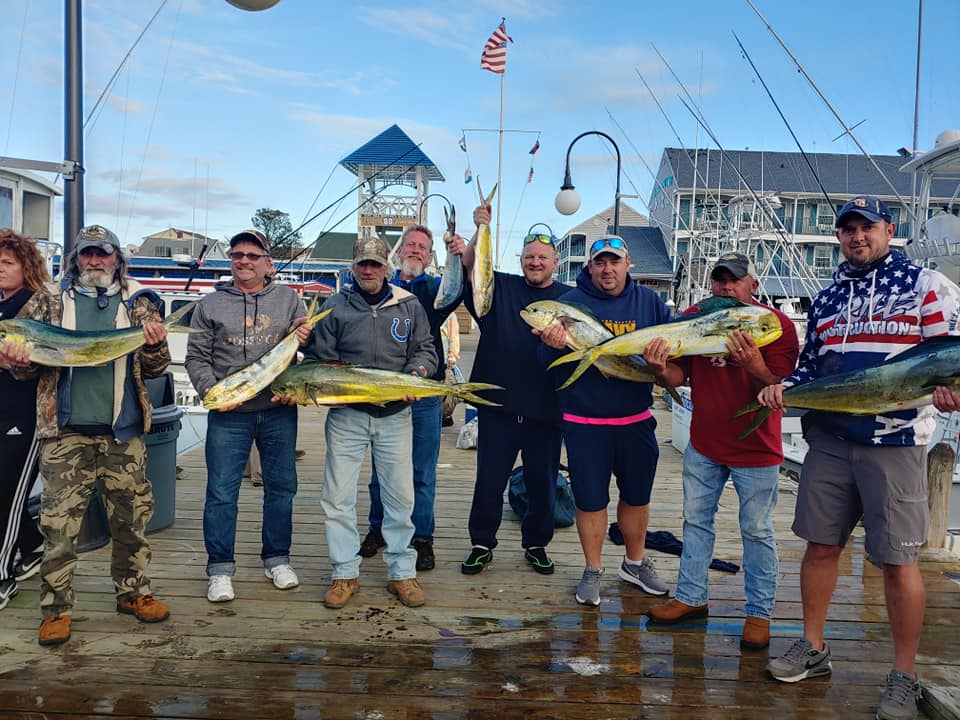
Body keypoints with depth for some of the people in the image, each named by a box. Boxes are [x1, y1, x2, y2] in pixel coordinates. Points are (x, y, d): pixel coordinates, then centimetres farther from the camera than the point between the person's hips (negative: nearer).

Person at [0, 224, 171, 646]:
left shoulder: (138, 304, 9)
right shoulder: (52, 303, 9)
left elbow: (153, 370, 5)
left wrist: (155, 346, -16)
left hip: (123, 429, 1)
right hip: (66, 429, -1)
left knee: (133, 516, 8)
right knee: (59, 521, -1)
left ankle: (133, 592, 24)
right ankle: (56, 608, 12)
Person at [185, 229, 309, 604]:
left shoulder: (288, 299, 8)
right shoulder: (211, 304, 7)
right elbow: (196, 357, 6)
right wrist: (211, 391, -8)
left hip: (279, 410, 1)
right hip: (228, 414, -1)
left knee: (281, 486, 10)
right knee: (222, 491, 1)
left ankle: (277, 558, 26)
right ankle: (220, 568, 15)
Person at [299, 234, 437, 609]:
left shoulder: (409, 305, 7)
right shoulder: (335, 307, 4)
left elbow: (425, 349, 9)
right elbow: (319, 359, 4)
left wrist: (417, 372, -11)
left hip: (395, 415, 1)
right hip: (346, 415, 0)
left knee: (400, 497, 6)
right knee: (337, 497, 2)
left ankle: (402, 572, 20)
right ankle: (345, 574, 16)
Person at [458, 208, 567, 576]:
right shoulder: (501, 287, 6)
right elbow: (470, 270, -9)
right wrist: (480, 232, -22)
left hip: (546, 411, 0)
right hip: (498, 407, 0)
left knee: (543, 485, 12)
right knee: (488, 482, 8)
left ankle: (536, 545, 31)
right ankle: (482, 545, 25)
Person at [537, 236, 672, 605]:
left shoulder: (649, 301, 3)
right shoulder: (570, 303, -6)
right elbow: (547, 362, -8)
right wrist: (554, 346, -32)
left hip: (636, 419, 3)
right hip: (585, 422, -3)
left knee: (637, 495, 17)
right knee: (590, 500, 6)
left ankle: (635, 562, 39)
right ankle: (593, 571, 26)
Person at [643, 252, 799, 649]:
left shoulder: (777, 325, -13)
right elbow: (682, 375, 1)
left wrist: (755, 367, -37)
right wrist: (662, 370, -23)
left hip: (755, 451, -4)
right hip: (703, 445, 5)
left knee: (756, 531, 6)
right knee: (696, 520, 14)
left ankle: (759, 613, 21)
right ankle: (691, 597, 30)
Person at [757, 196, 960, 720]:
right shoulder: (826, 299, 15)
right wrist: (782, 388, 0)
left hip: (894, 441, -4)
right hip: (828, 439, 5)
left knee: (897, 560, 1)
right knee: (820, 545, 10)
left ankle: (904, 677, 17)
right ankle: (812, 648, 27)